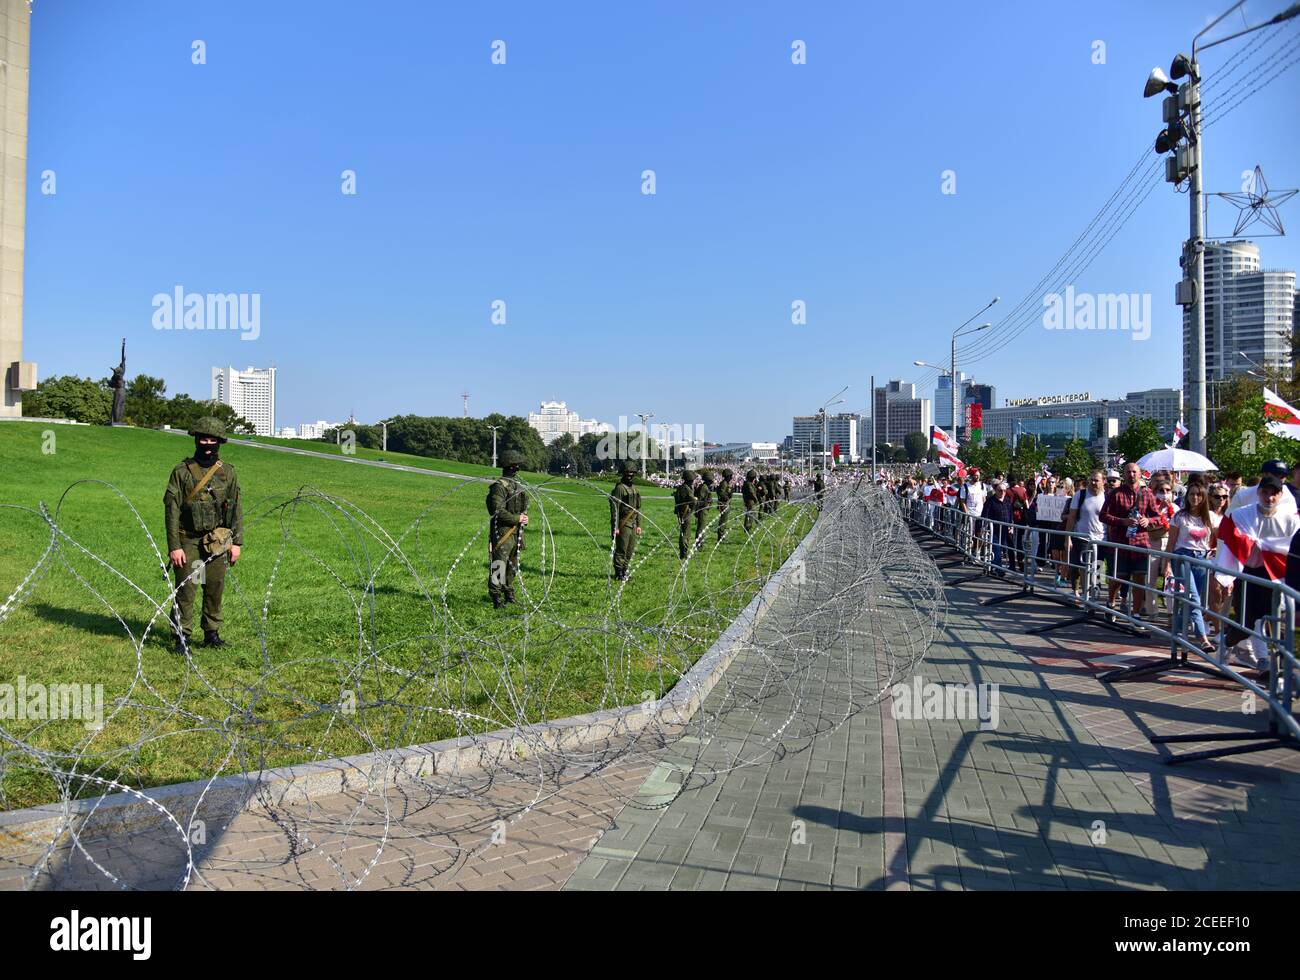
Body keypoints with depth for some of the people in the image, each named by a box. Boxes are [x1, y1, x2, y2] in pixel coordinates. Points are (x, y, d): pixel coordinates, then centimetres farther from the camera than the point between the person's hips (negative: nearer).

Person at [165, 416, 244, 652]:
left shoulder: (227, 472, 6)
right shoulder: (182, 471, -3)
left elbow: (236, 508, 9)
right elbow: (171, 510, -4)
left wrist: (237, 542, 4)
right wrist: (174, 546, -9)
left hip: (218, 541, 3)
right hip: (189, 541, -3)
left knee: (216, 589, 7)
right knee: (185, 589, -2)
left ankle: (212, 633, 19)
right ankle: (182, 637, 7)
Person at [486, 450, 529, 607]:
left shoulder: (519, 485, 14)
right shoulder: (499, 486, -13)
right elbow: (497, 511, -20)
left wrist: (524, 518, 2)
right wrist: (517, 518, -16)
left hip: (516, 531, 8)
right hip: (503, 531, -8)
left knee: (513, 565, 15)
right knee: (499, 563, -7)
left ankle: (508, 591, 27)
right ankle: (495, 595, -1)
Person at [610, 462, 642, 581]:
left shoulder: (635, 489, 14)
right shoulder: (620, 488, -10)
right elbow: (614, 508, -14)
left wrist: (639, 525, 16)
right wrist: (615, 527, -18)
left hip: (633, 524, 8)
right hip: (623, 524, -8)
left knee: (630, 550, 10)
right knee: (621, 550, -5)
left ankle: (624, 571, 20)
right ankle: (618, 574, 1)